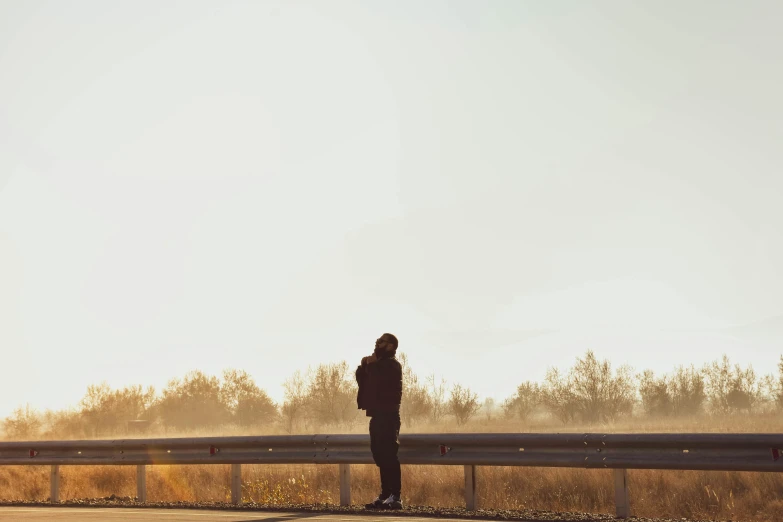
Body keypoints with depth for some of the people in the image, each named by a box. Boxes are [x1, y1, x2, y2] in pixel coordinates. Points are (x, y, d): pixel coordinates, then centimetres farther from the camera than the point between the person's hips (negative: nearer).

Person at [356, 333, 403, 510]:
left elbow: (378, 378, -22)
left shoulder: (392, 365, -6)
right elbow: (361, 379, 15)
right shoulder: (378, 364, 23)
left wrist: (371, 364, -7)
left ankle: (395, 497, -13)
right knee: (380, 456, 9)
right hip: (378, 415, 9)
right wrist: (364, 365, -1)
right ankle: (385, 495, 14)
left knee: (388, 456, -13)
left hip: (387, 416, -9)